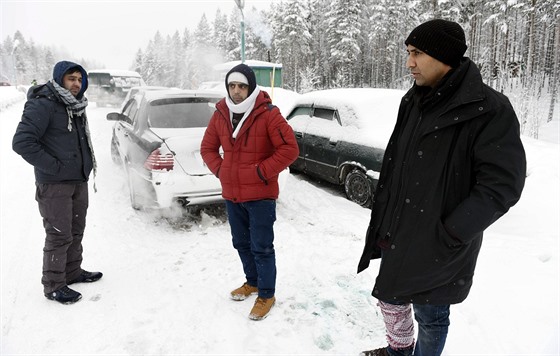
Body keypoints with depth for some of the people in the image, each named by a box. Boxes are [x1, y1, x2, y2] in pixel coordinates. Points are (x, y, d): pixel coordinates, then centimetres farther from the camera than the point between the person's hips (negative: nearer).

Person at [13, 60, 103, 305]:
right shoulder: (43, 104, -16)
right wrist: (54, 167, -20)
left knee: (76, 231, 17)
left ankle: (73, 272, 33)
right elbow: (21, 142, -22)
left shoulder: (76, 105, 10)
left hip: (79, 180, 8)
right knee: (59, 236, -1)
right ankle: (54, 286, 13)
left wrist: (87, 162, 9)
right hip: (54, 184, -8)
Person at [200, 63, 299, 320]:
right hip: (231, 195, 6)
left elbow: (290, 149, -18)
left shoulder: (268, 114, -14)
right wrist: (220, 170, 1)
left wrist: (262, 173, -18)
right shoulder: (220, 114, 3)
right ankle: (252, 282, 41)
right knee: (241, 243, 20)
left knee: (261, 247, 2)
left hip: (260, 195, -6)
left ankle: (266, 295, 20)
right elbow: (208, 147, 15)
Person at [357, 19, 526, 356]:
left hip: (436, 248, -7)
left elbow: (502, 185, -19)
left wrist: (449, 237, -19)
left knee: (430, 315, 11)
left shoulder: (489, 109, -16)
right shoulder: (414, 102, 6)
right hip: (398, 235, 7)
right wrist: (384, 223, 9)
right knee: (391, 298, 23)